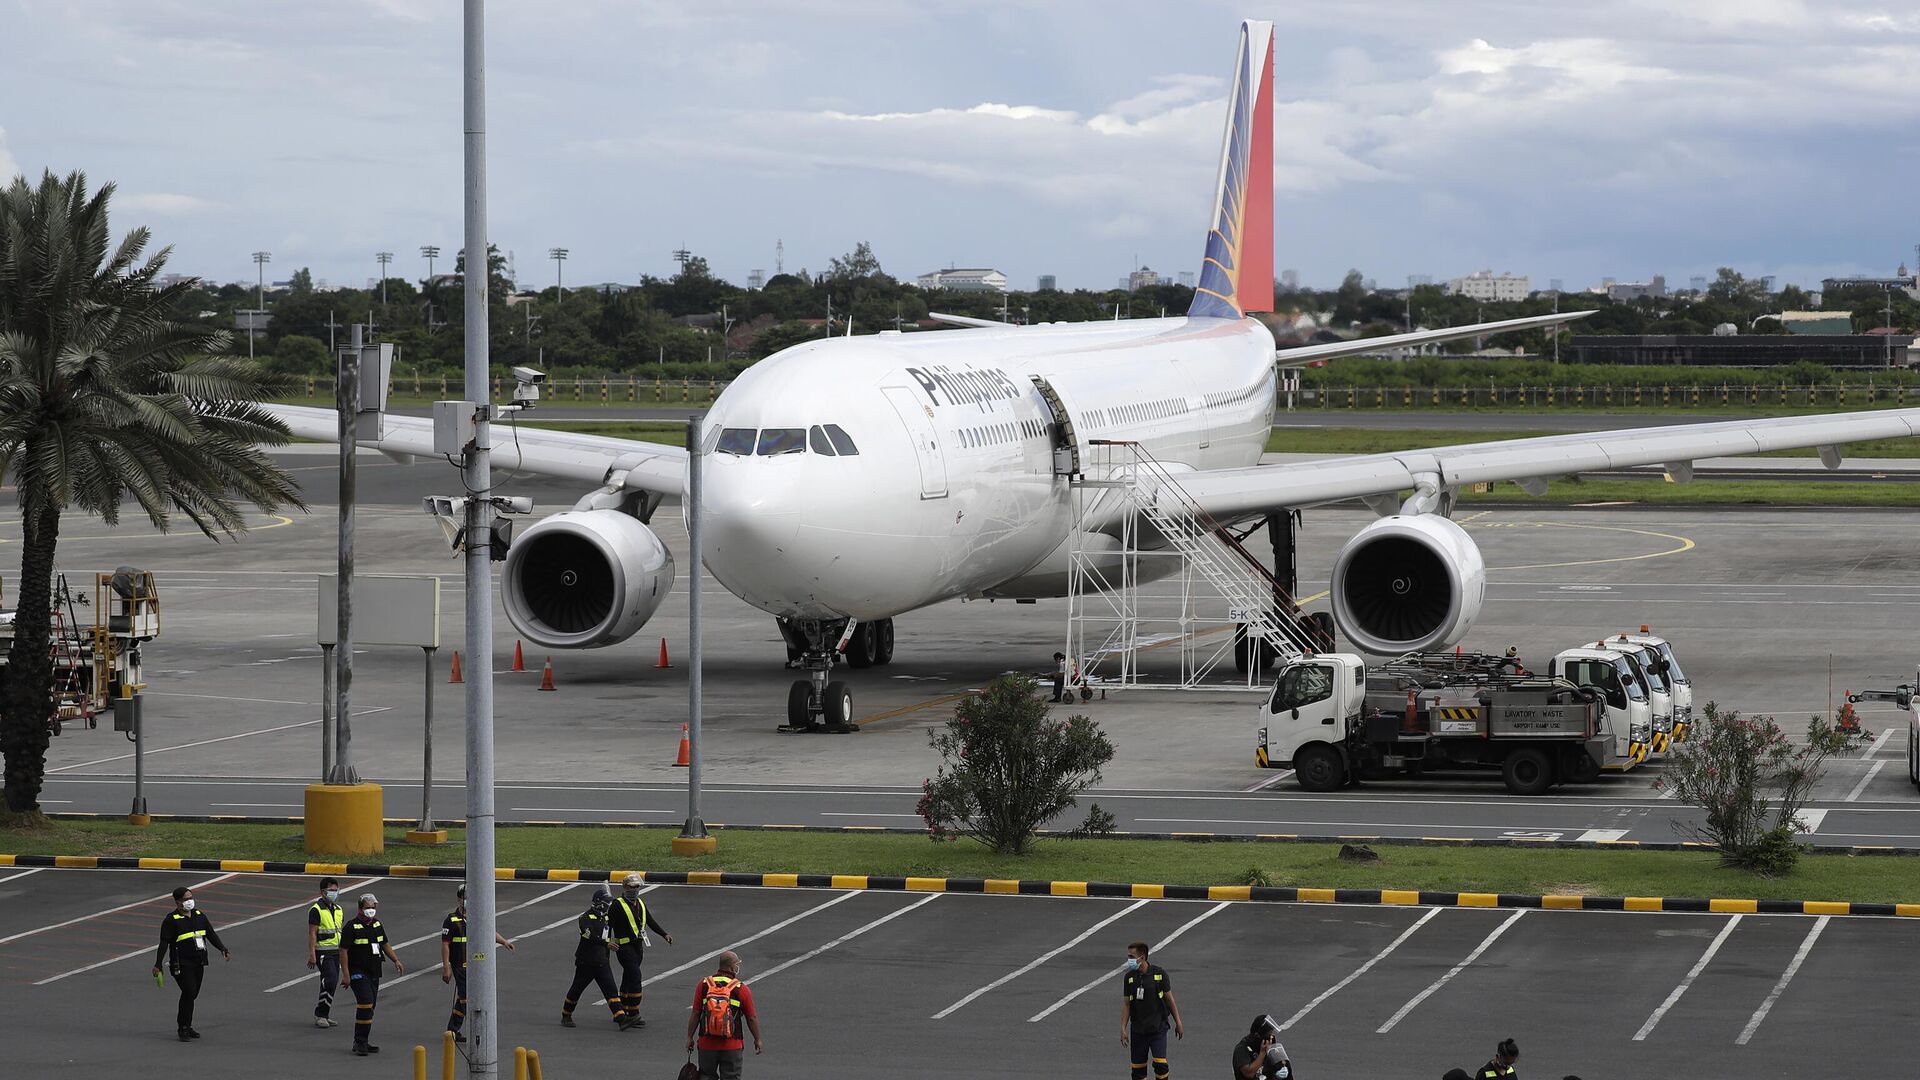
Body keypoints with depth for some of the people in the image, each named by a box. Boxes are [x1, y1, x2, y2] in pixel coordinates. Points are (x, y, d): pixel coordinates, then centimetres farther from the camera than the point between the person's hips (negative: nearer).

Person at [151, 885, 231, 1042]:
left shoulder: (199, 915, 13)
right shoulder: (171, 920, -6)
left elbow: (211, 935, 17)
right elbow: (164, 943, -8)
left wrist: (223, 949, 4)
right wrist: (158, 965, -13)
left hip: (198, 963, 6)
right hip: (181, 964, -6)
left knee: (192, 994, 9)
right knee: (189, 992, -17)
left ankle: (186, 1027, 20)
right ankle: (183, 1028, -8)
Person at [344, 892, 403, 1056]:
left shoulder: (377, 925, 12)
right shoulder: (352, 926, -10)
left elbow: (385, 944, 24)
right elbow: (344, 950, -10)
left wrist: (396, 960, 9)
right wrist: (346, 975, -15)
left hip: (374, 973, 7)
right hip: (358, 972, -7)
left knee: (369, 1008, 9)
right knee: (366, 1003, -19)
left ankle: (362, 1043, 16)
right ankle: (360, 1042, -15)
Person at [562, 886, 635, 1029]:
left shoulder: (607, 918, 11)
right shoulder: (586, 917, -11)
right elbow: (591, 936, -28)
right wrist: (606, 943, -38)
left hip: (602, 962, 5)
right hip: (585, 962, -5)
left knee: (611, 990, -7)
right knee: (577, 989, 7)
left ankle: (621, 1019, -16)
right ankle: (566, 1016, 25)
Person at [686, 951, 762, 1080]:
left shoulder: (704, 985, -3)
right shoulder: (741, 989, -7)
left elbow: (695, 1014, -3)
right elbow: (752, 1018, -1)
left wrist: (690, 1037, 7)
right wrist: (757, 1040, 13)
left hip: (707, 1043, 2)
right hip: (732, 1045, -2)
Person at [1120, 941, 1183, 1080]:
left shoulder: (1159, 973, -5)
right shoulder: (1129, 977, 2)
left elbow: (1169, 999, 2)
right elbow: (1126, 1004, 6)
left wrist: (1178, 1023, 4)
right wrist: (1123, 1029, 0)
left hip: (1158, 1028, -3)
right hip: (1137, 1030, 3)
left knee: (1160, 1064, -15)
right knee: (1138, 1068, 5)